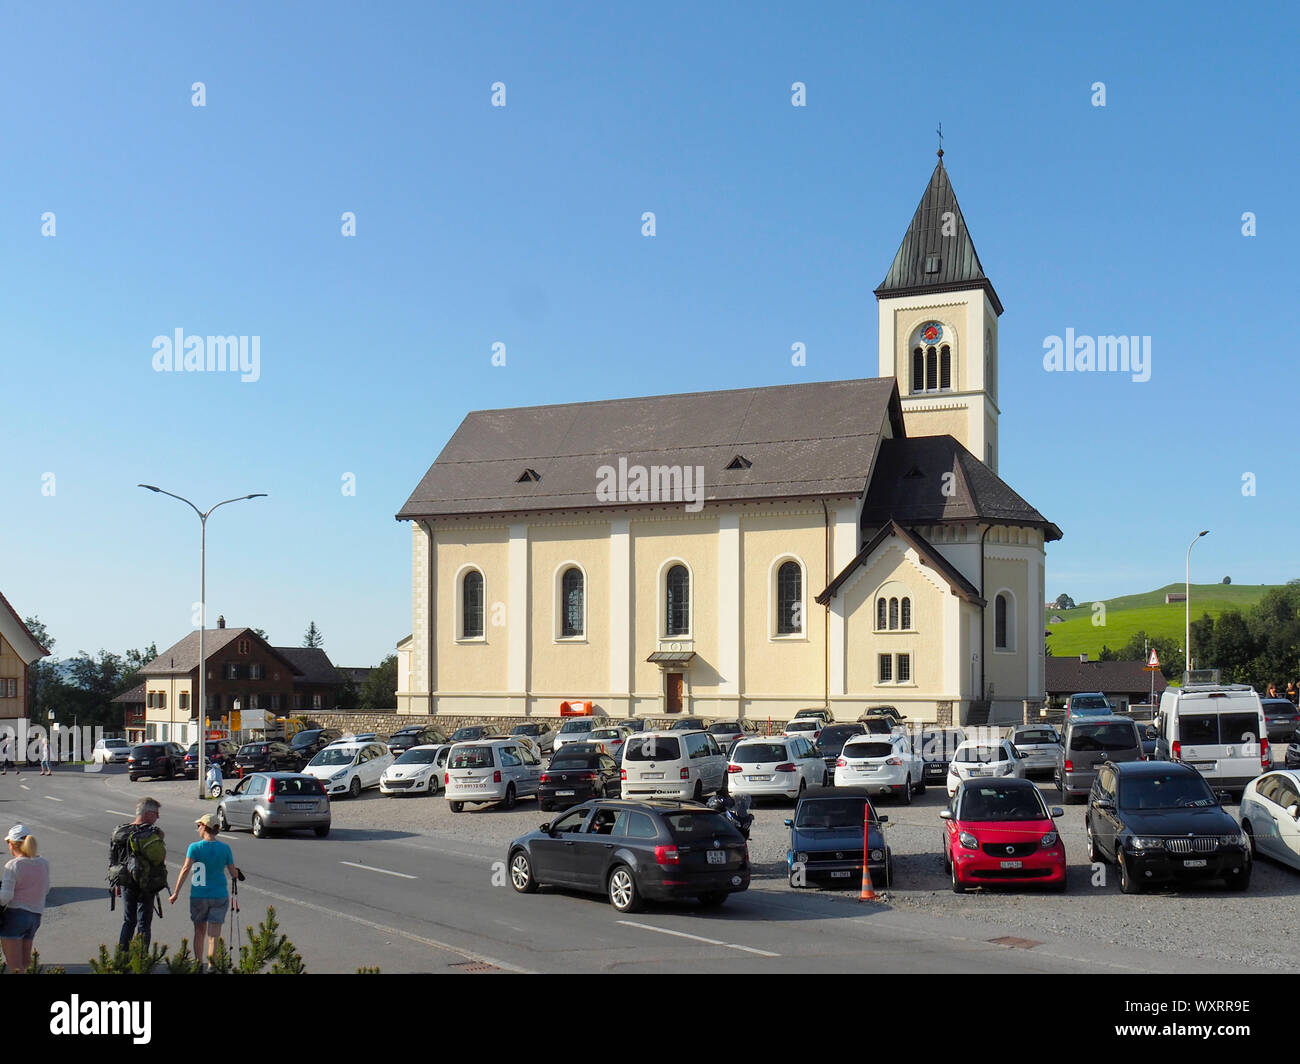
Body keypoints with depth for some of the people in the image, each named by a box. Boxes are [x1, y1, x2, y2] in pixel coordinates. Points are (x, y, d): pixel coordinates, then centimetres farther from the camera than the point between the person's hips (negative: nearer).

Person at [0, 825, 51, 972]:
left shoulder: (13, 866, -14)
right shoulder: (44, 863, 3)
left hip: (14, 915, -6)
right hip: (36, 917, 6)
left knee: (14, 966, 0)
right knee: (25, 962, 19)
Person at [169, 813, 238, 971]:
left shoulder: (195, 847, -8)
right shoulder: (225, 848, -2)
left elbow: (186, 869, -18)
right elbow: (233, 873, 1)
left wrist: (176, 892, -15)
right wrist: (236, 872, 24)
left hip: (199, 896, -1)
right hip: (220, 896, 1)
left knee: (199, 932, 16)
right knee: (213, 934, 2)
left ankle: (198, 964, 21)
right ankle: (211, 963, -9)